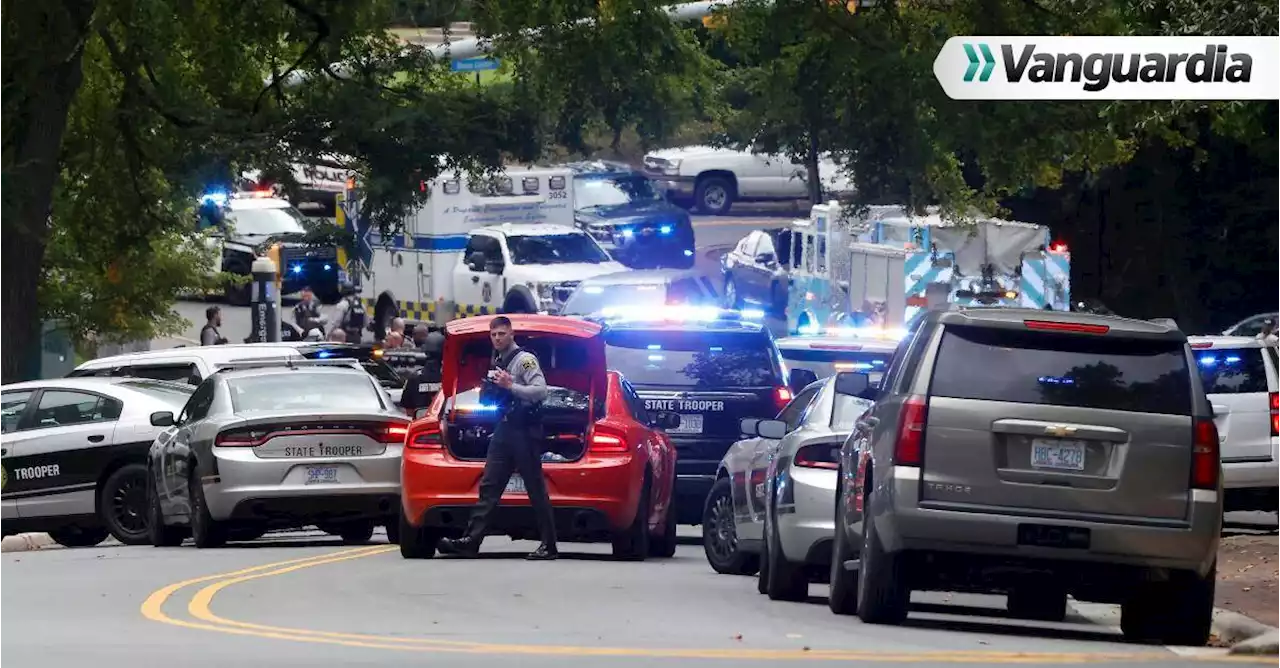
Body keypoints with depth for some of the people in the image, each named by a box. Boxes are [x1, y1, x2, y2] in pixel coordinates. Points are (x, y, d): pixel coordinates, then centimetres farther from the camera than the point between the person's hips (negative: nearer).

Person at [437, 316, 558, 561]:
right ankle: (471, 540, -3)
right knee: (488, 486, 1)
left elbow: (541, 391, -18)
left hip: (524, 429, -9)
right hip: (503, 429, 9)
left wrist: (510, 386, -21)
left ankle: (549, 546, -1)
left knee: (536, 489, -4)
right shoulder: (497, 362, 20)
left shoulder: (525, 360, -7)